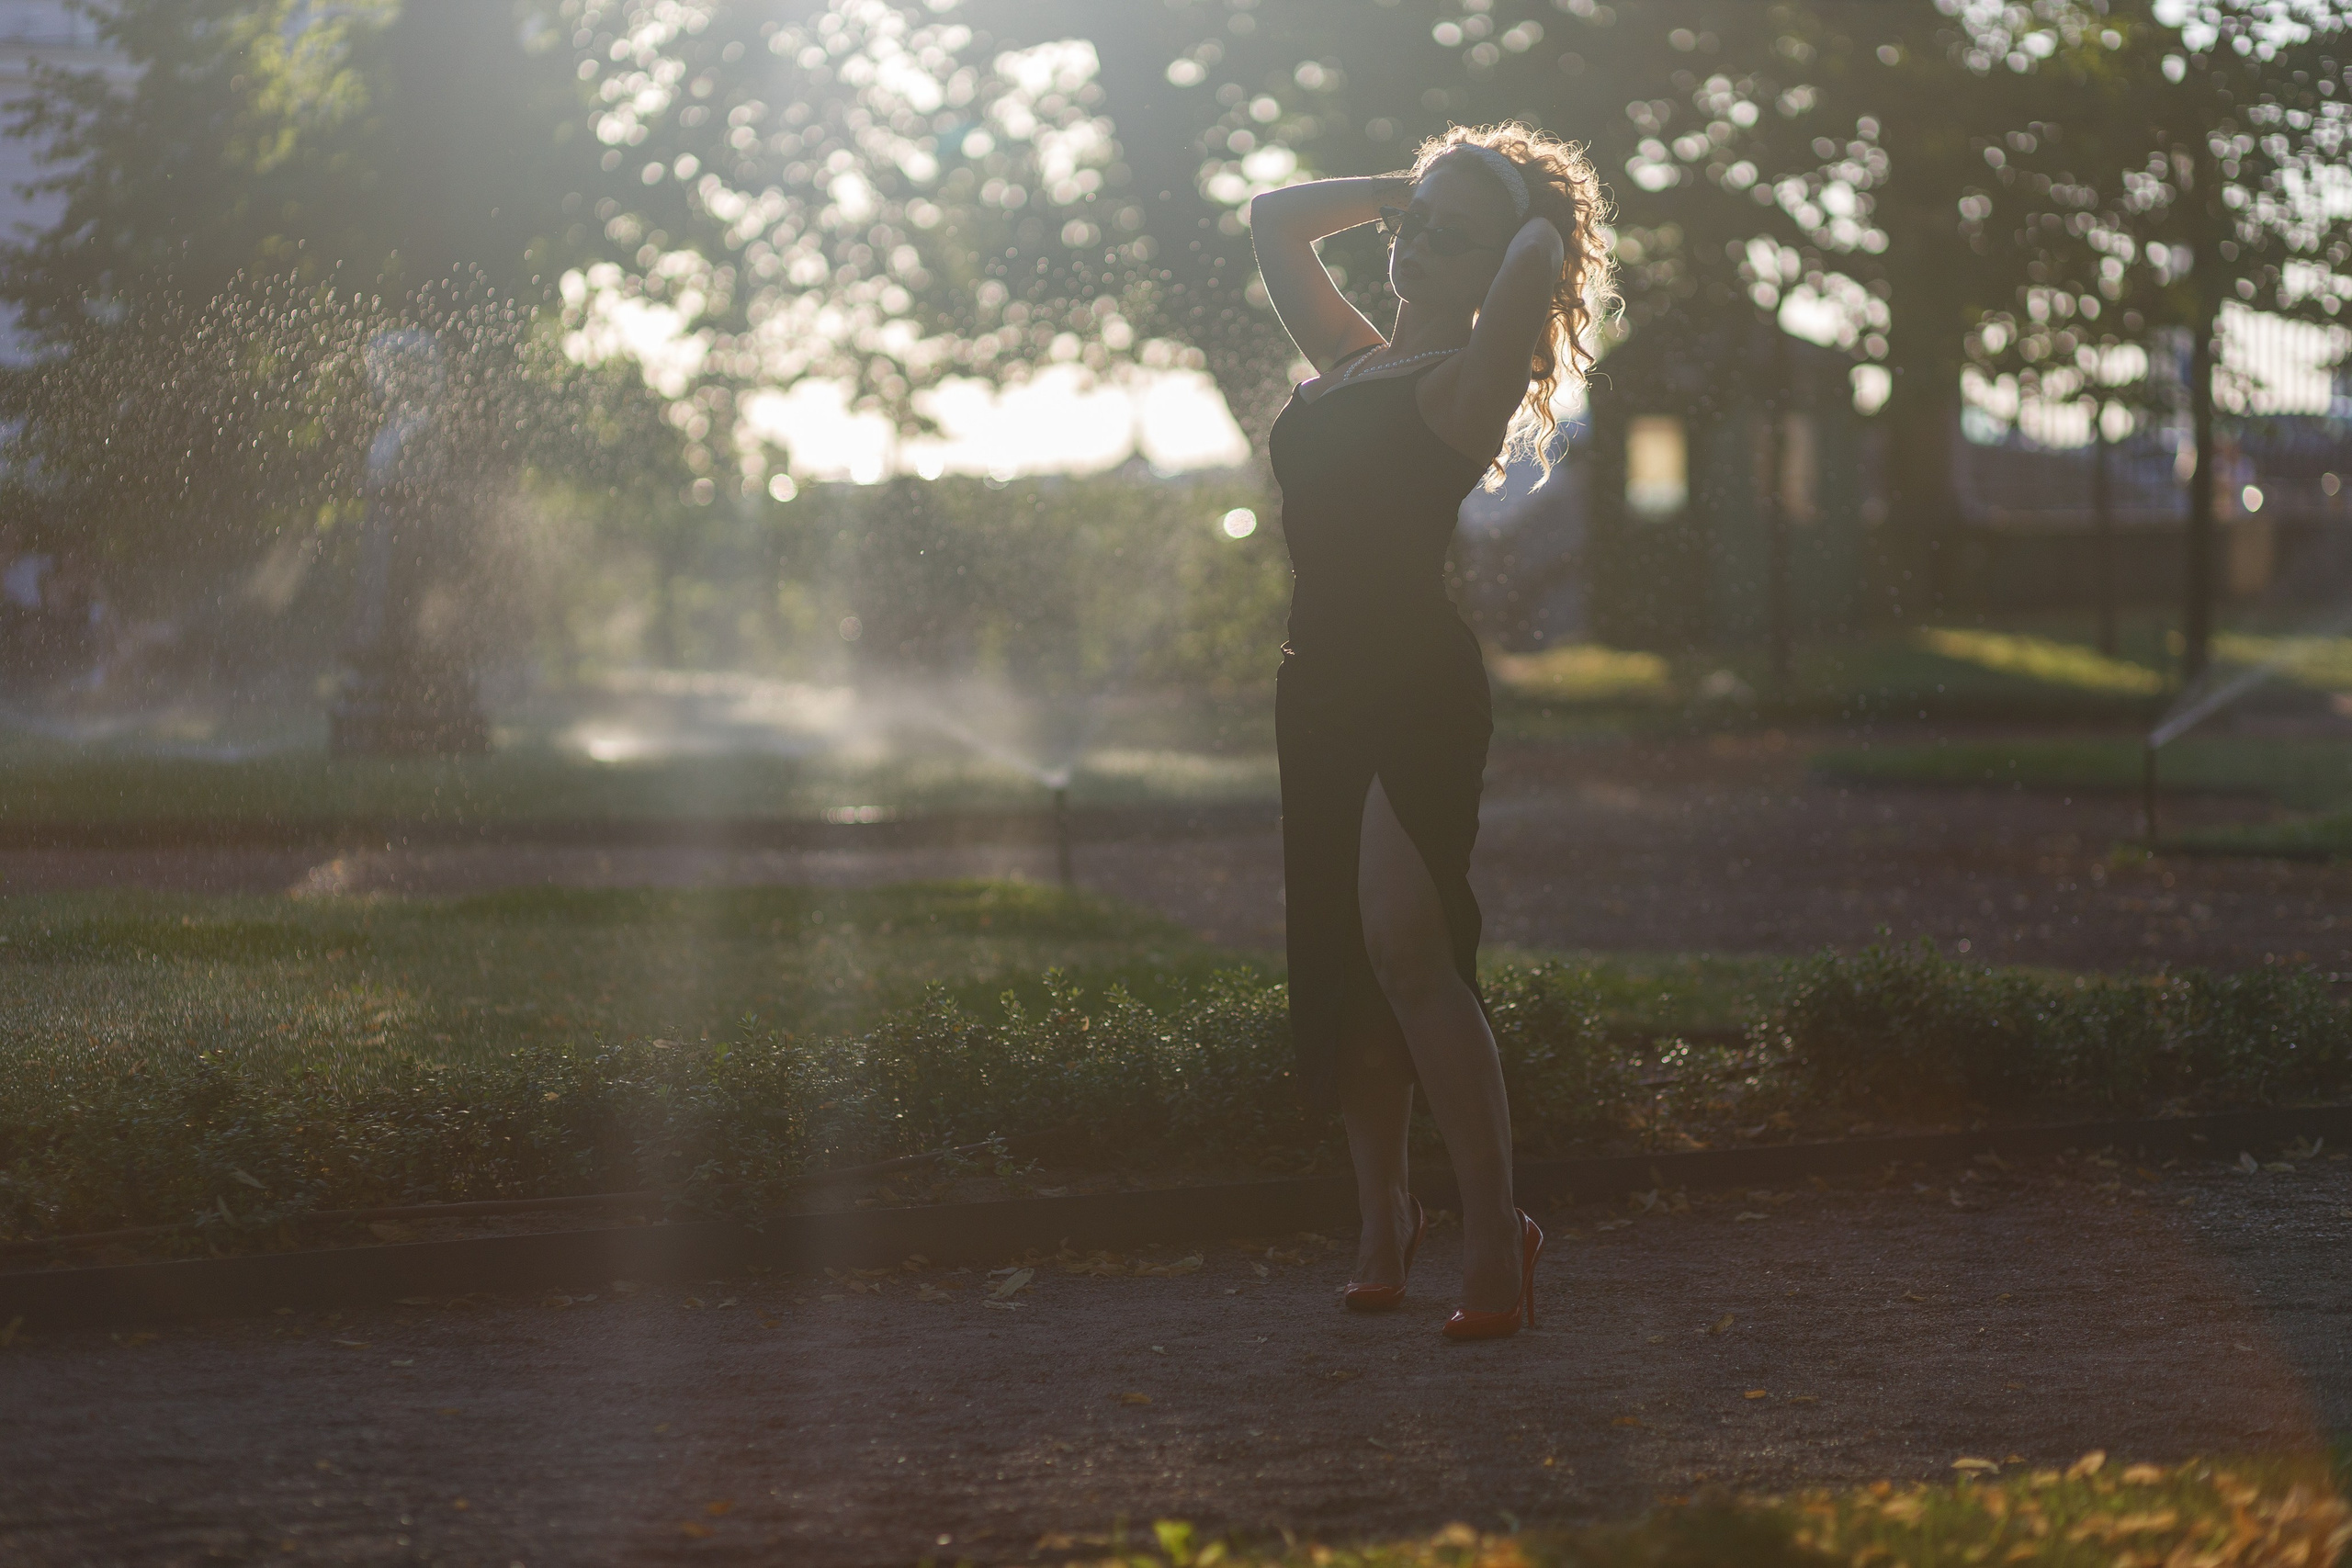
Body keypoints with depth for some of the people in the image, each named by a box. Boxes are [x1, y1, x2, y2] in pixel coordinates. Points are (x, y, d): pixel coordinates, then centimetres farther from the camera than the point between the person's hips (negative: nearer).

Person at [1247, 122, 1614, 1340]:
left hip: (1420, 689, -8)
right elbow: (1275, 220, 29)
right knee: (1335, 964, 7)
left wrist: (1525, 207, 0)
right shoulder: (1350, 360, 19)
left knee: (1405, 950, -17)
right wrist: (1405, 187, 22)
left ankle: (1493, 1231, -13)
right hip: (1321, 682, 8)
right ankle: (1382, 1221, 17)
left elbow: (1536, 268, -20)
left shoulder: (1472, 374, -1)